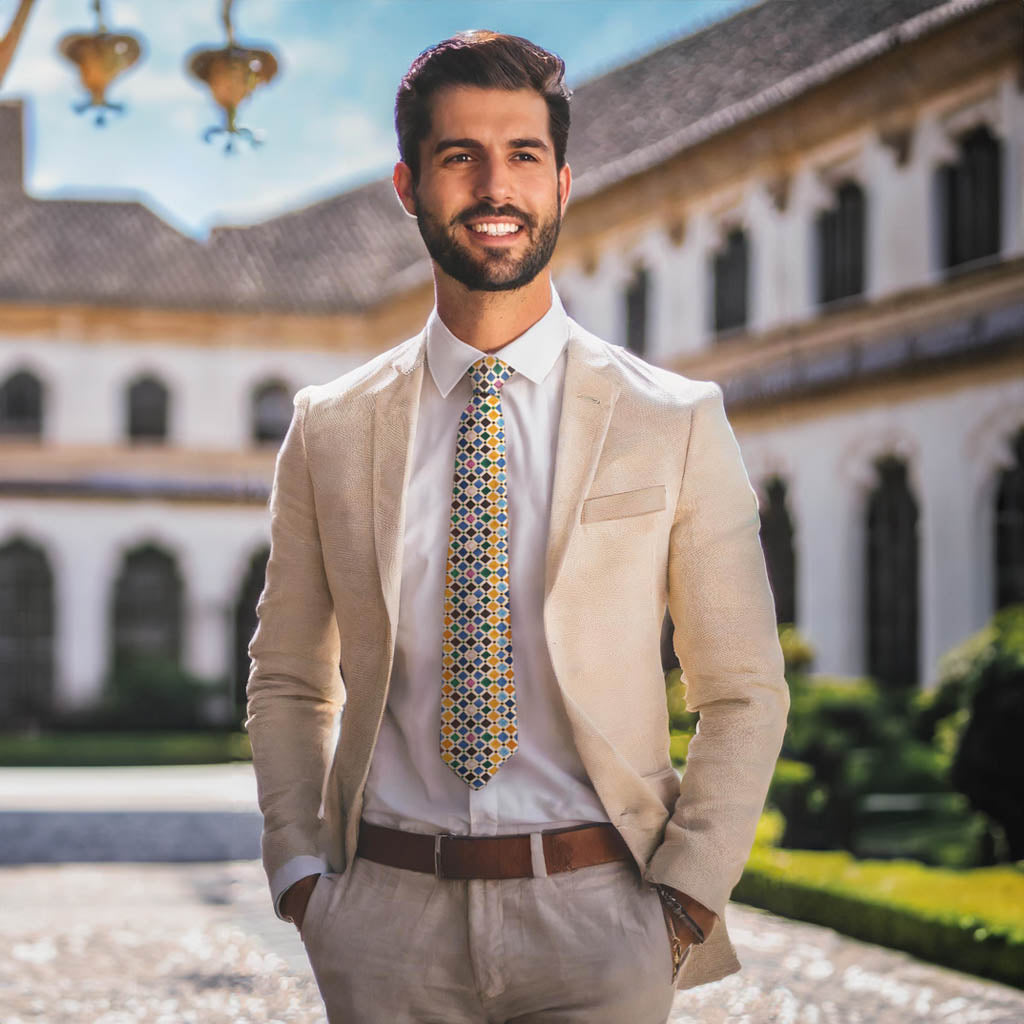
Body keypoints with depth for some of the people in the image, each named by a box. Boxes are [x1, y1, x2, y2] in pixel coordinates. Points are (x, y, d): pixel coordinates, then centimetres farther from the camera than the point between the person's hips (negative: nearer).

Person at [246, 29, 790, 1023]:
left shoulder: (676, 424, 0)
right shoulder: (329, 431, 5)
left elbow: (744, 694, 2)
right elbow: (287, 684, 12)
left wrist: (685, 904, -6)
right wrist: (301, 876, 0)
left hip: (596, 915, -1)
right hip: (388, 919, 1)